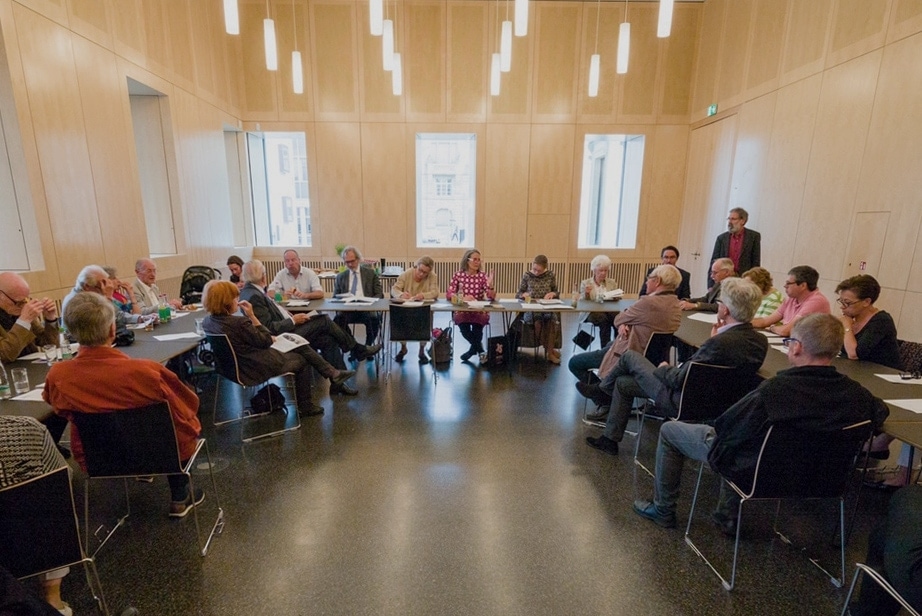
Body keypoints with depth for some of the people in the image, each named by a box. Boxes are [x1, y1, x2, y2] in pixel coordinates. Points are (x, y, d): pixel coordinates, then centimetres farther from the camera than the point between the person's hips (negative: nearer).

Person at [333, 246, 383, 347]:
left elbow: (379, 295, 8)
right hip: (346, 310, 1)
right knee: (338, 319, -33)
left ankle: (368, 346, -13)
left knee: (374, 319, -34)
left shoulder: (371, 273, 13)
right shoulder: (340, 277, 18)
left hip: (366, 309, -1)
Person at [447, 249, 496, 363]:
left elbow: (491, 297, -7)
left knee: (477, 327, -29)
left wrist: (490, 285, -26)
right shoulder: (458, 275, 2)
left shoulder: (483, 276, 2)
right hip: (462, 311, 0)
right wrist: (462, 298, -24)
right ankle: (480, 349, -4)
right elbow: (449, 293, -6)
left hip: (479, 312, 0)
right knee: (463, 326, -29)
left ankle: (474, 348, 3)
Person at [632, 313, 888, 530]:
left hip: (753, 469, -6)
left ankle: (663, 510, 25)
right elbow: (881, 412, 7)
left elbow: (723, 427, -24)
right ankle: (729, 516, 37)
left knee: (670, 430, 10)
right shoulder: (855, 394, -18)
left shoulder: (775, 390, -36)